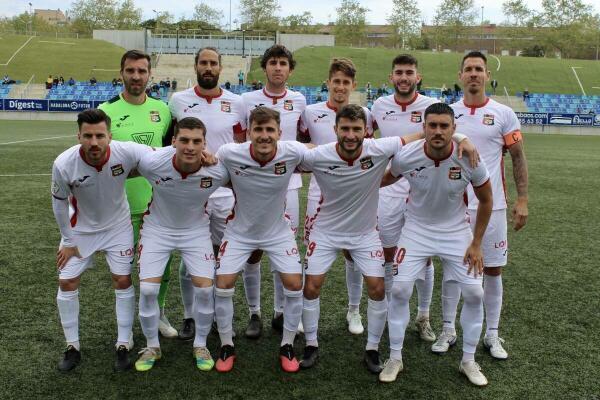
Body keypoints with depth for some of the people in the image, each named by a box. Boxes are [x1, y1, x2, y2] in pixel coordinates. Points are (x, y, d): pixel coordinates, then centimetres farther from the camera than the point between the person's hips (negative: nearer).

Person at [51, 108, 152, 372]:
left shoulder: (126, 152, -31)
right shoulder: (63, 164, -28)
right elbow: (59, 203, -10)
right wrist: (68, 241, -3)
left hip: (117, 227, 0)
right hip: (80, 229, 1)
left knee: (123, 282, -1)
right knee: (67, 283, 2)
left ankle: (123, 346, 15)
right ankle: (72, 347, 20)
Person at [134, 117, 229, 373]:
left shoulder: (218, 170, -25)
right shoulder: (152, 162, -28)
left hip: (196, 230, 0)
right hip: (157, 229, 0)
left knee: (205, 288, -9)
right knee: (147, 289, -8)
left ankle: (200, 346, 17)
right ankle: (152, 347, 18)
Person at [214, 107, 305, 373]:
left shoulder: (293, 152, -25)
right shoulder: (229, 154, -25)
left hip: (278, 231, 0)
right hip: (240, 231, 0)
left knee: (294, 285, -5)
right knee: (223, 286, -5)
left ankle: (287, 346, 18)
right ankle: (226, 346, 18)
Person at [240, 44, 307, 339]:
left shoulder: (299, 101, 5)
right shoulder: (247, 100, 2)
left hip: (287, 184, 1)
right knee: (252, 250, 3)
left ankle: (280, 312, 20)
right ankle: (254, 313, 18)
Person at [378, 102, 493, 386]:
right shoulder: (406, 156, -22)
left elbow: (485, 200, -5)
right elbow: (389, 176, 5)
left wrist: (476, 244, -4)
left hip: (456, 231, 1)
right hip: (417, 228, 0)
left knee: (474, 294, -3)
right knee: (400, 290, -8)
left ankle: (468, 362, 19)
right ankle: (395, 359, 11)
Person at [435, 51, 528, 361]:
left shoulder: (504, 114, 0)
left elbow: (518, 158, 3)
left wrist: (522, 200, -4)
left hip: (492, 205, -1)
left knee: (493, 269, 7)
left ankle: (492, 334, 21)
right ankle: (448, 330, 20)